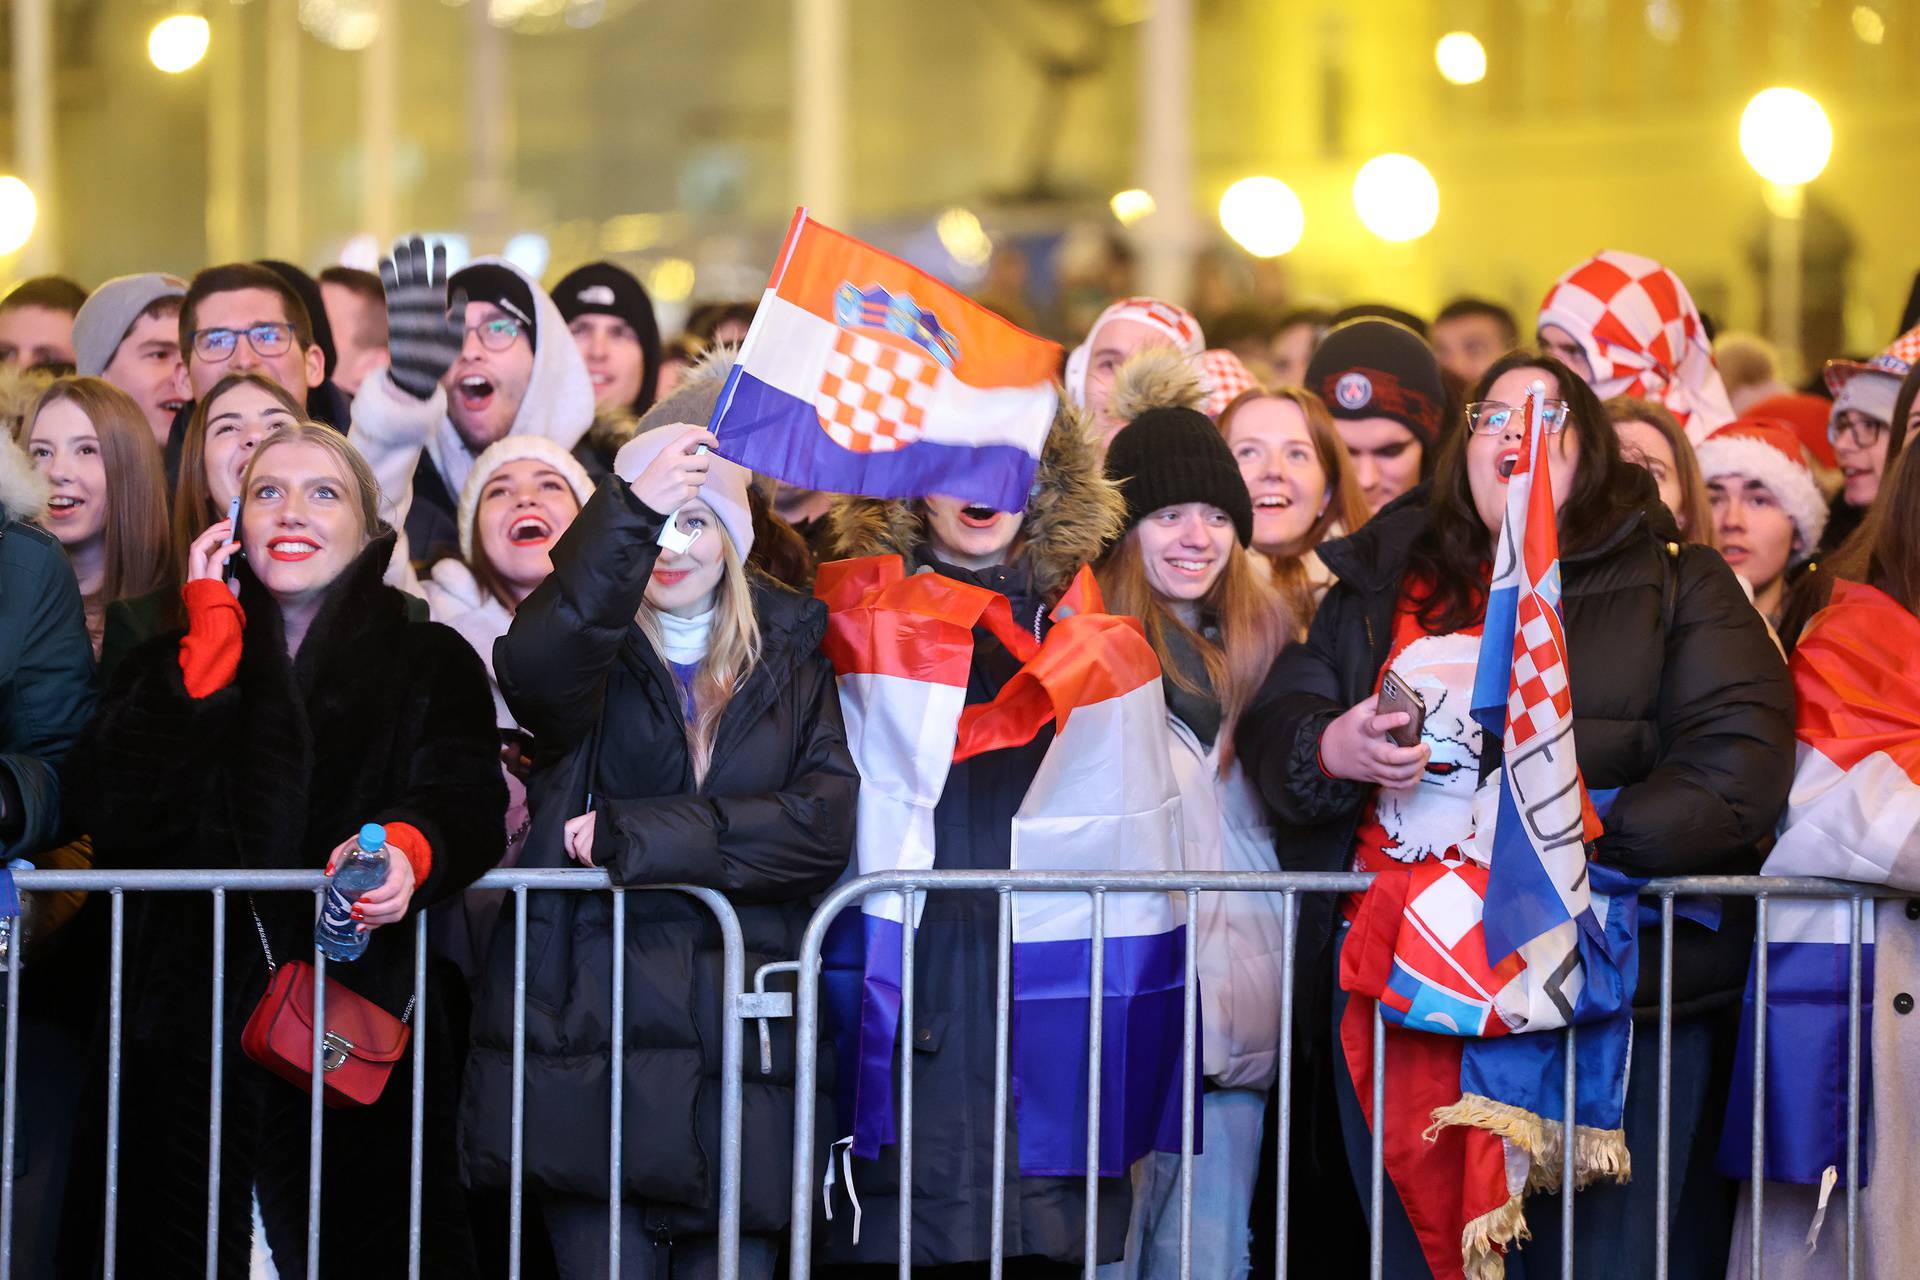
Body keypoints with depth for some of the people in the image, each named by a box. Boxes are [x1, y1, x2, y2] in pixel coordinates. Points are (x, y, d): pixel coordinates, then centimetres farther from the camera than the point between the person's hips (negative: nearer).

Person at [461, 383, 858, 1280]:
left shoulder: (790, 663, 13)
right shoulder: (596, 655, 7)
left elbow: (824, 823, -2)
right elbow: (535, 669, -19)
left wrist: (638, 836, -11)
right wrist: (630, 514, -32)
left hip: (735, 1051, 1)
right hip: (591, 1046, -1)